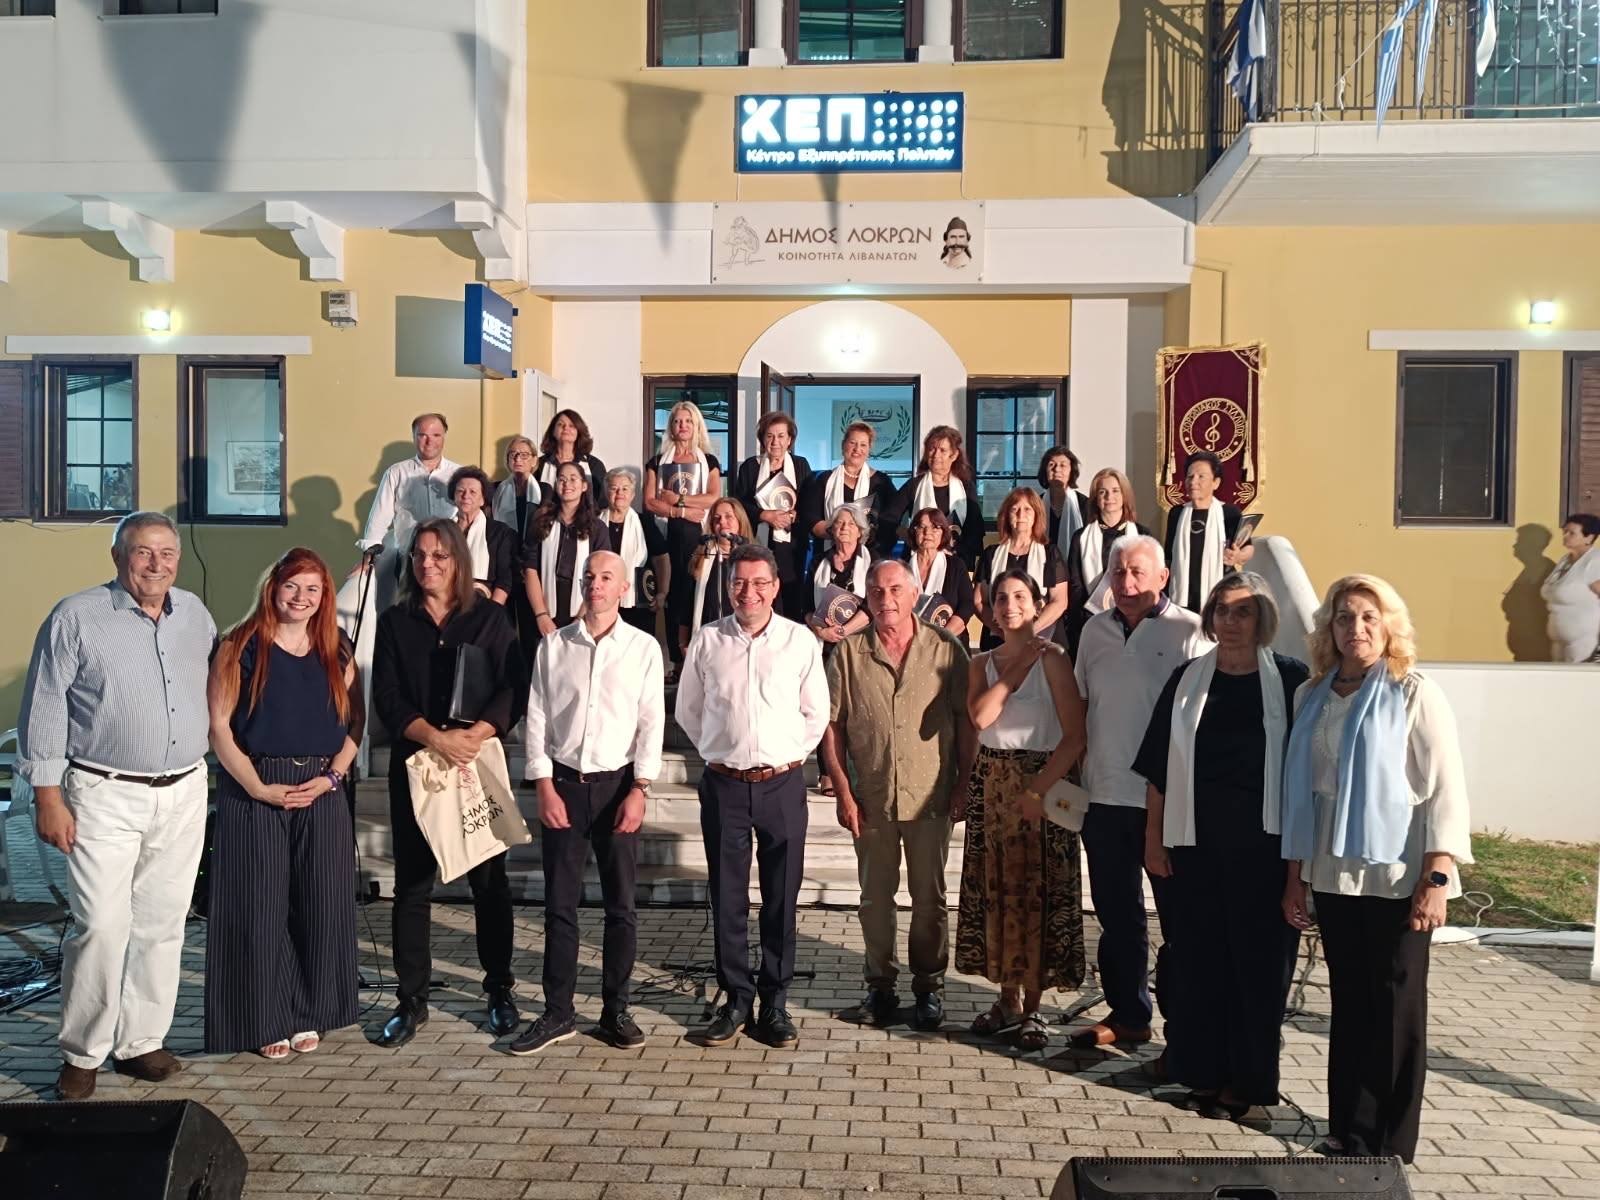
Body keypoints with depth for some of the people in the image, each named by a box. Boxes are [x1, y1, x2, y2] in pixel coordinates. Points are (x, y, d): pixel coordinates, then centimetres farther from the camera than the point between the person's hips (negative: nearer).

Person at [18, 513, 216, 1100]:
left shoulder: (195, 613, 8)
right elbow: (43, 711, -5)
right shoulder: (76, 618, -6)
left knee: (162, 926, 9)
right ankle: (82, 1053, 11)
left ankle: (140, 1042, 22)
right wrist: (48, 797, -8)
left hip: (184, 794, 5)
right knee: (102, 926, -7)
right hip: (106, 797, -4)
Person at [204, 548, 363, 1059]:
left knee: (320, 907, 6)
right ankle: (266, 1020, 15)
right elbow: (218, 726, -6)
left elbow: (354, 723, 10)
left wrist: (330, 777, -6)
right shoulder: (241, 647, -2)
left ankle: (307, 1015, 21)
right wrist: (259, 787, -13)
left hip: (322, 793, 3)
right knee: (259, 909, 1)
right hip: (254, 793, -3)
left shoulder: (337, 653, 9)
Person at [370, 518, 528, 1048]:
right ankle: (412, 999, 14)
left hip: (479, 762, -1)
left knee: (489, 879, 5)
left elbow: (514, 691, -3)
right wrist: (435, 738, -16)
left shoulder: (490, 617, 4)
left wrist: (472, 736, -17)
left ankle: (500, 990, 18)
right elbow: (387, 697, -1)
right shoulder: (395, 622, 7)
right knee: (412, 884, 4)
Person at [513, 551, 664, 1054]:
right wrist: (544, 786, -4)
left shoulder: (643, 647, 0)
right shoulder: (553, 645, 3)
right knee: (560, 905, 6)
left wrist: (639, 790, -9)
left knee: (621, 905, 6)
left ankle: (615, 1010, 19)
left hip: (617, 783, -1)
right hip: (563, 782, 1)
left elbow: (651, 723, -2)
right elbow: (536, 717, 2)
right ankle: (557, 1012, 17)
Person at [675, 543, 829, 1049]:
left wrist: (788, 757, 6)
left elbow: (817, 713, 8)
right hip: (724, 785, 1)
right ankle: (736, 1000, 20)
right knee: (727, 898, 7)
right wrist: (719, 752, 10)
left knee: (781, 899, 6)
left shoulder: (801, 641, -1)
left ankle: (775, 1003, 19)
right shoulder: (707, 641, 1)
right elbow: (688, 710, 13)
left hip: (783, 783, -1)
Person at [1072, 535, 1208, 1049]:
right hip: (1105, 796, 5)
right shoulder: (1095, 630, 8)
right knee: (1116, 915, 16)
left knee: (1179, 916, 7)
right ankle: (1127, 1013, 31)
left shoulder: (1188, 632, -8)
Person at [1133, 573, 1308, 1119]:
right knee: (1201, 959, 9)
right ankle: (1203, 1072, 23)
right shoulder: (1188, 680, 4)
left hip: (1263, 845, -2)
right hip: (1196, 844, 2)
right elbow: (1159, 768, 6)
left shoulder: (1290, 679, -2)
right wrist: (1153, 838, 3)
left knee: (1257, 961, 6)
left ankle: (1245, 1079, 21)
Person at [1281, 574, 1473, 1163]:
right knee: (1348, 1003, 11)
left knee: (1395, 1009, 5)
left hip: (1397, 875, -4)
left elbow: (1445, 791, -9)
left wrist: (1437, 879, -16)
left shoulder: (1416, 694, -6)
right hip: (1332, 873, 4)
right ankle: (1347, 1132, 22)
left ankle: (1387, 1145, 17)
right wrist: (1294, 877, 10)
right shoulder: (1313, 696, 7)